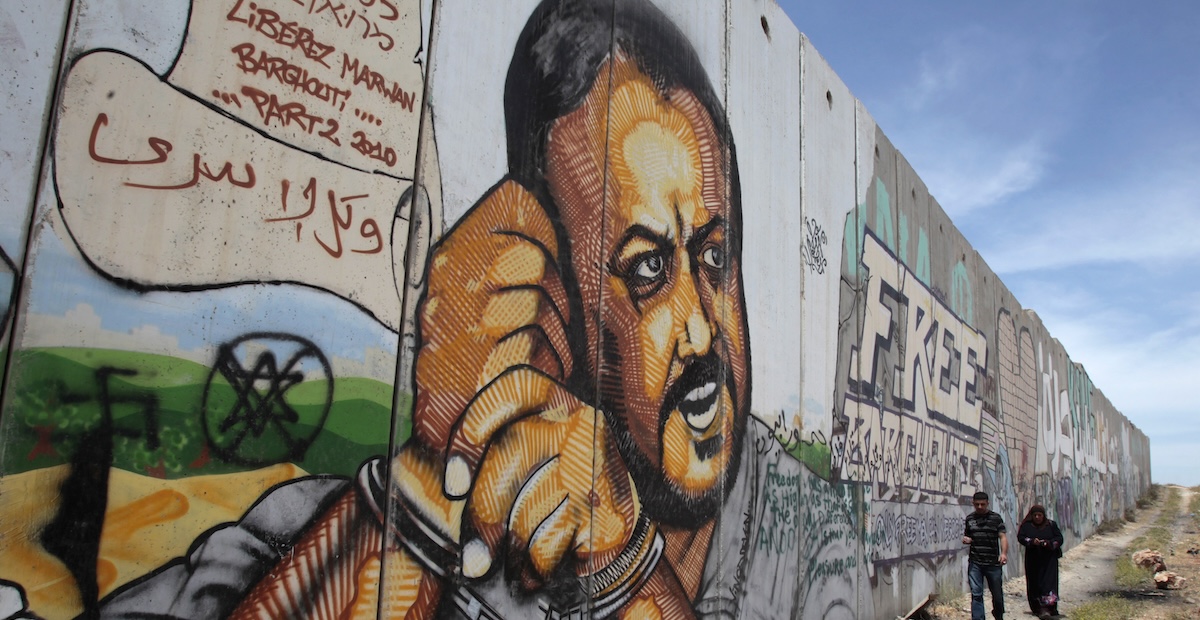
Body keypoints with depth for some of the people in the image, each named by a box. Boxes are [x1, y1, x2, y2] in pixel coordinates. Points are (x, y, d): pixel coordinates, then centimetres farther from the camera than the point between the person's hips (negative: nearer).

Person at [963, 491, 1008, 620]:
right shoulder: (969, 518, 9)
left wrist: (1004, 553, -24)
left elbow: (1002, 536, -8)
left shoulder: (996, 518, 0)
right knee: (976, 594, -3)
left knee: (997, 593, 12)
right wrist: (965, 539, -5)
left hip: (993, 563, -1)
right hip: (975, 563, 1)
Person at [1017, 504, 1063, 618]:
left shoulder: (1051, 525, 6)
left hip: (1049, 560, -1)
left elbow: (1059, 538, 2)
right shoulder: (1026, 526, 5)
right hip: (1032, 560, 1)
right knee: (1034, 583, 1)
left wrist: (1049, 543, -16)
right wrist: (1032, 541, -22)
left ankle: (1047, 607, -14)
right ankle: (1037, 607, 7)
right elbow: (1020, 537, -4)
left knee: (1049, 582, -11)